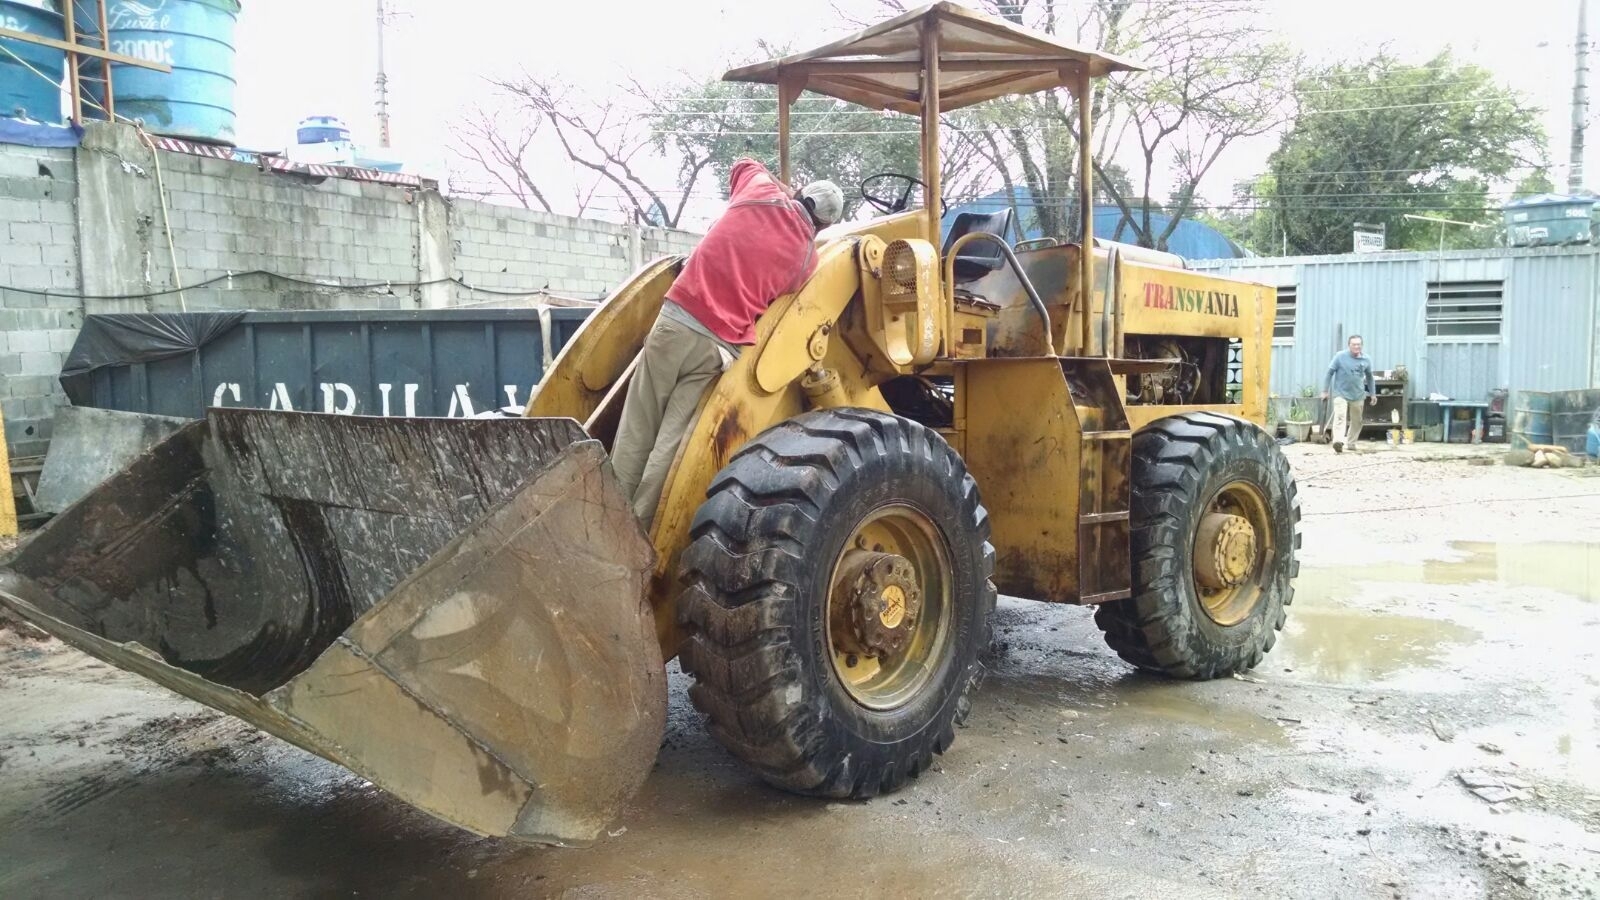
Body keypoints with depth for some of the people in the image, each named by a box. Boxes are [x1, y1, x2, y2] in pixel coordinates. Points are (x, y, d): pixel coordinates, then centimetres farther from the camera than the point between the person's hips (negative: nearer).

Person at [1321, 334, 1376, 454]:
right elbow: (1330, 372, -2)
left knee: (1357, 421, 12)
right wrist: (1325, 390, -2)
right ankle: (1338, 442, -34)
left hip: (1358, 396, 4)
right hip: (1341, 394, -4)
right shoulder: (1340, 356, -7)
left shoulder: (1366, 360, 2)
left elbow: (1369, 377, 17)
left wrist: (1373, 394, 19)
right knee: (1340, 417, -21)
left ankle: (1351, 443, 28)